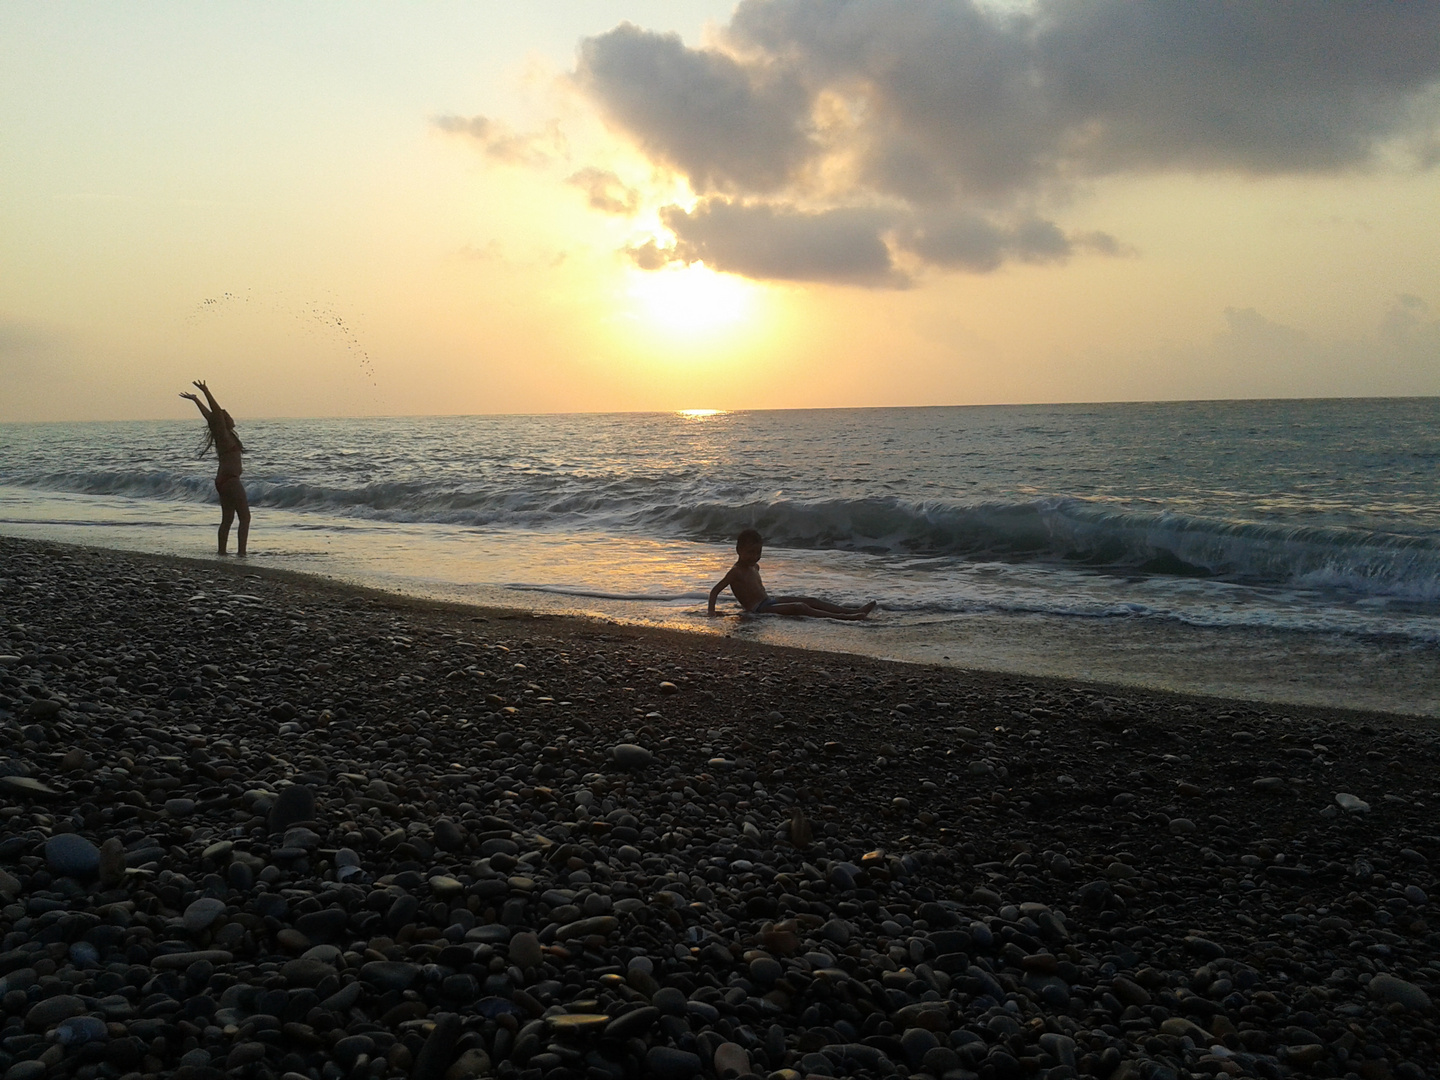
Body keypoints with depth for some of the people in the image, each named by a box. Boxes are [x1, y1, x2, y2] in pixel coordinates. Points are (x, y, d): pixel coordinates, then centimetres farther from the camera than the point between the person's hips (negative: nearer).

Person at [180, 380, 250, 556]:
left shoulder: (223, 435, 11)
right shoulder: (224, 435, -11)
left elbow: (208, 414, 22)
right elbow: (216, 412, -20)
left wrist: (195, 399, 32)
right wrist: (206, 393, -22)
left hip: (223, 480, 10)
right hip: (230, 480, -10)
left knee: (227, 520, 12)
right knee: (245, 517, -9)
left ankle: (222, 552, 13)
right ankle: (241, 552, -17)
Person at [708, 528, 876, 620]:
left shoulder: (754, 567, 15)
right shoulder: (736, 571, -12)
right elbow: (715, 590, -16)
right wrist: (711, 612, -26)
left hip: (769, 601, 10)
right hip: (758, 609, -10)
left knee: (810, 600, -1)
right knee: (799, 608, -24)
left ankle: (854, 611, -7)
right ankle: (844, 618, -31)